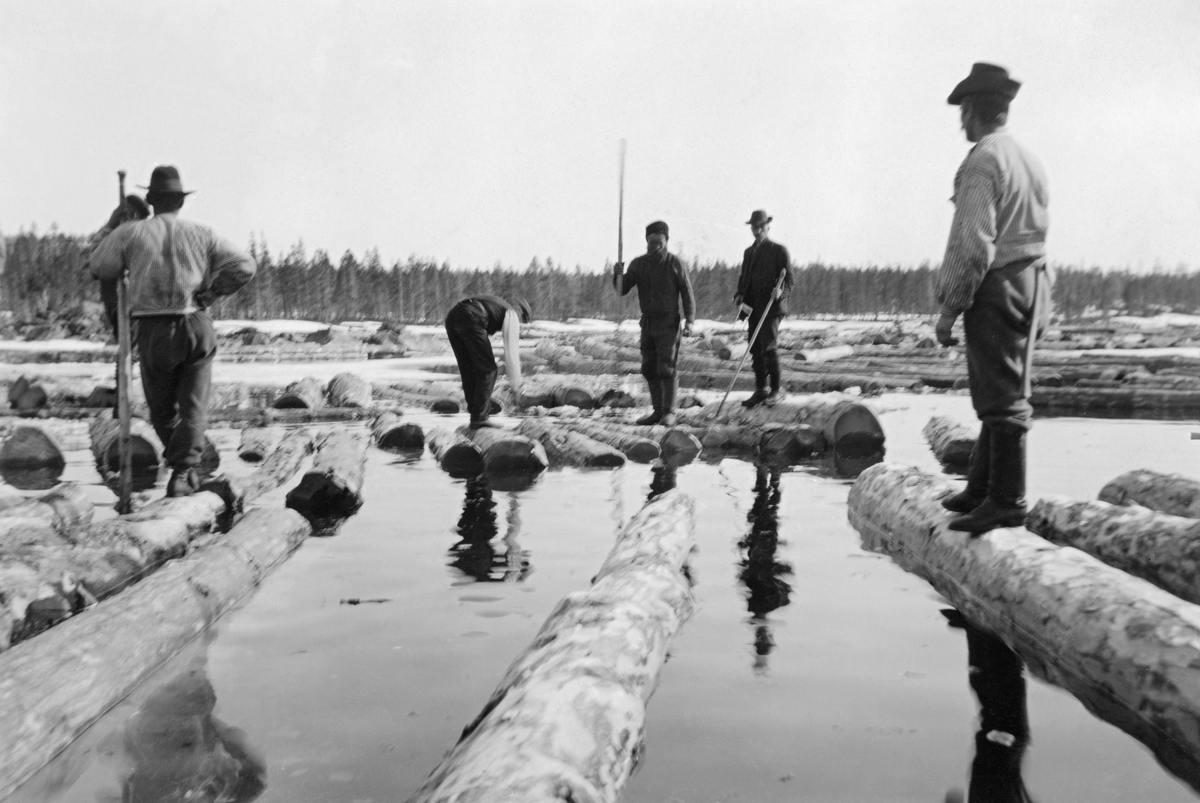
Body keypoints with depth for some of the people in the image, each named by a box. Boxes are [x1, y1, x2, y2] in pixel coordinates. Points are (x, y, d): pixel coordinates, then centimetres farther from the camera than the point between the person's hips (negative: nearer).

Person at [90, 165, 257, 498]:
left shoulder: (131, 232, 1)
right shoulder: (200, 234, 4)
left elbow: (100, 268, 14)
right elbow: (244, 267, -3)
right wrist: (209, 293, 6)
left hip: (152, 333, 0)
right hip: (196, 328, 0)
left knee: (161, 407, 19)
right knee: (192, 406, 3)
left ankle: (184, 466, 29)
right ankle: (180, 475, -12)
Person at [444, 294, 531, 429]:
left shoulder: (497, 304, 39)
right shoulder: (512, 315, 17)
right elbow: (511, 353, 13)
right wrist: (516, 386, 20)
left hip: (451, 316, 8)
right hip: (470, 319, -8)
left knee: (468, 371, 17)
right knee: (487, 369, 4)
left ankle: (476, 416, 20)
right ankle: (480, 418, 3)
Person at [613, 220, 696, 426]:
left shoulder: (675, 263, -4)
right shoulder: (638, 263, 6)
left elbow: (687, 292, -2)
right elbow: (622, 290, 3)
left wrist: (690, 320, -10)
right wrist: (619, 275, -18)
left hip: (668, 323, -5)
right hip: (647, 322, 5)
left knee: (666, 368, -9)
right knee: (649, 369, 6)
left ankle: (669, 412, -3)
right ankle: (657, 411, 15)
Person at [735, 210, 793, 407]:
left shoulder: (779, 250, 2)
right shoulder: (749, 252, 19)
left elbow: (789, 280, -1)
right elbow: (743, 278, 24)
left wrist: (781, 291, -22)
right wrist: (739, 295, 4)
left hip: (772, 307, -6)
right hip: (754, 307, 6)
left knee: (769, 346, -14)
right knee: (755, 349, 4)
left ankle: (777, 389, -2)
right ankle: (760, 390, 12)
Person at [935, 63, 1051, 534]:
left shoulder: (982, 163, -13)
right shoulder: (1030, 160, 16)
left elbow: (973, 244, -19)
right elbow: (1036, 233, 17)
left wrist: (949, 308, -15)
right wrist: (1038, 291, 19)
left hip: (995, 287, -10)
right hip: (1030, 282, 10)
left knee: (1001, 395, -6)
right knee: (1004, 390, 14)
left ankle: (1006, 501, -2)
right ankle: (981, 489, 24)